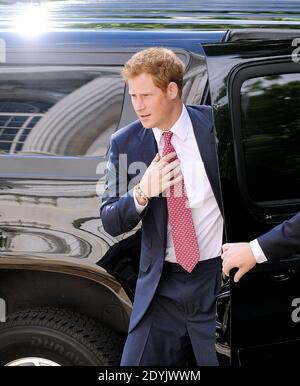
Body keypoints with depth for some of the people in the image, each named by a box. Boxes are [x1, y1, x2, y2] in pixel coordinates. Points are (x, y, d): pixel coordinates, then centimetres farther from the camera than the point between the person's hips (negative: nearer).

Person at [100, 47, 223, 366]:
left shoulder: (216, 123, -5)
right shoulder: (124, 143, -1)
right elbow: (111, 223, -1)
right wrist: (142, 194, -21)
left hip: (221, 275, -1)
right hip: (162, 285, 2)